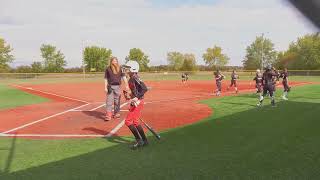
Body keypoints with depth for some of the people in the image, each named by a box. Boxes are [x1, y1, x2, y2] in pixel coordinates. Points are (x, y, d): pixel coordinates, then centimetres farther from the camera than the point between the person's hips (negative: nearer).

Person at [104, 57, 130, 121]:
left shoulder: (120, 68, 5)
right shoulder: (108, 69, 2)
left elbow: (124, 77, 0)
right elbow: (106, 79, 3)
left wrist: (126, 85, -11)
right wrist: (105, 87, -5)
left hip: (118, 86, 2)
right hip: (110, 86, -2)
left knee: (117, 101, 10)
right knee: (109, 101, -6)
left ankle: (116, 113, 23)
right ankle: (108, 115, -6)